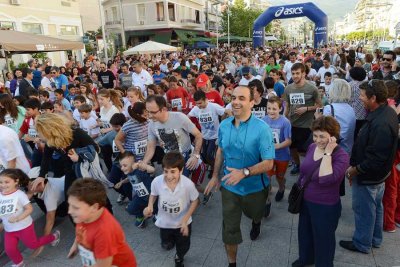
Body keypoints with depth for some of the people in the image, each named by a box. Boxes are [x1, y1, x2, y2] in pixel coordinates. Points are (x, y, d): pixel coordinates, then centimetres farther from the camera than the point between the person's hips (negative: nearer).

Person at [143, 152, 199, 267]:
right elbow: (153, 194, -5)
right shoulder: (156, 182, -29)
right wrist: (150, 206, -23)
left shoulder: (188, 184, -33)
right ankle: (172, 238, 63)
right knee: (166, 245, 26)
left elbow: (195, 201, -14)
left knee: (183, 247, 22)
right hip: (164, 222, 1)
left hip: (182, 222, -1)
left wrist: (185, 219, -19)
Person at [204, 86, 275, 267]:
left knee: (254, 214, 29)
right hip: (229, 187, 2)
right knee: (229, 228, 9)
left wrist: (244, 172, -36)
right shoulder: (223, 125, -9)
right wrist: (215, 176, 10)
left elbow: (268, 163, -23)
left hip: (254, 187, -2)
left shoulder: (261, 128, -24)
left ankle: (256, 222, 67)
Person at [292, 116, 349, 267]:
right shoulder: (312, 147, -4)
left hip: (325, 207, -7)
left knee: (323, 238, 16)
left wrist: (327, 153, -34)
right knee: (305, 232, 27)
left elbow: (325, 179, -38)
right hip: (305, 201, 7)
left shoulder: (341, 156, -24)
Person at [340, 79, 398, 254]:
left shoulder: (380, 124, -34)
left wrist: (355, 170, -18)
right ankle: (375, 239, 46)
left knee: (364, 210, 11)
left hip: (368, 177, -10)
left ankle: (362, 244, 32)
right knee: (376, 206, 25)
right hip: (379, 174, 10)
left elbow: (375, 159, -32)